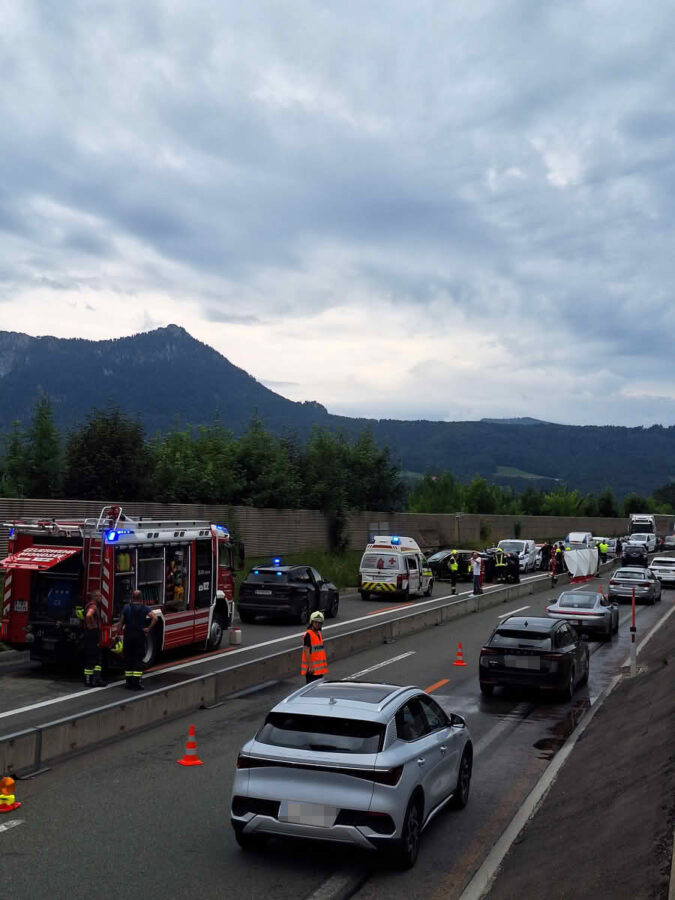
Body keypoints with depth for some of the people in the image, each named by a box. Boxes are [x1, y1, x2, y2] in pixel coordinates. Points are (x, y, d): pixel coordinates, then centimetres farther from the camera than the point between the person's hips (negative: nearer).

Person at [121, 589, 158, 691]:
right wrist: (149, 629, -8)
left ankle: (129, 683, 10)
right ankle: (137, 683, -3)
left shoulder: (126, 607, 1)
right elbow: (155, 617, -16)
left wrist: (120, 631, 5)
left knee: (128, 658, 9)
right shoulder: (144, 608, -3)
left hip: (128, 635, 1)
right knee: (138, 659, 3)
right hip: (140, 635, -1)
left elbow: (122, 622, -2)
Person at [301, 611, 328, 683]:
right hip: (312, 668, -9)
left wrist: (324, 665, 18)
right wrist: (310, 666, -22)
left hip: (320, 667, 9)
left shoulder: (319, 634, 14)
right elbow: (306, 652, -17)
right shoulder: (308, 635, -13)